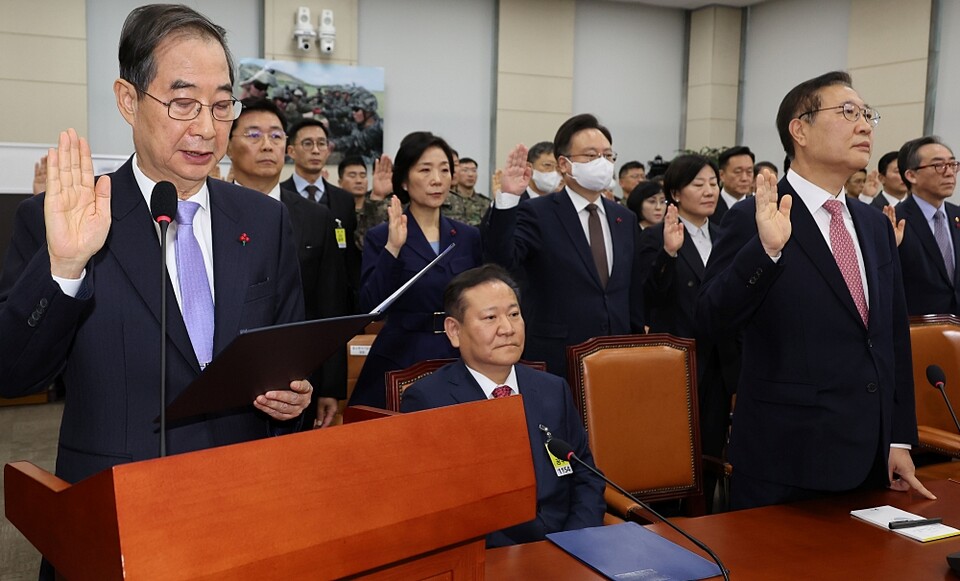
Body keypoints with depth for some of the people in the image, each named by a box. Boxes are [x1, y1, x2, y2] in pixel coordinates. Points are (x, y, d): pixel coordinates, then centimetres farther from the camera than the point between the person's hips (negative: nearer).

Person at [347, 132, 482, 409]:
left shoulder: (468, 237, 8)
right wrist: (393, 249, -21)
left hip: (458, 362, 3)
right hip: (400, 363, -3)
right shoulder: (380, 237, -2)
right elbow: (371, 307, -13)